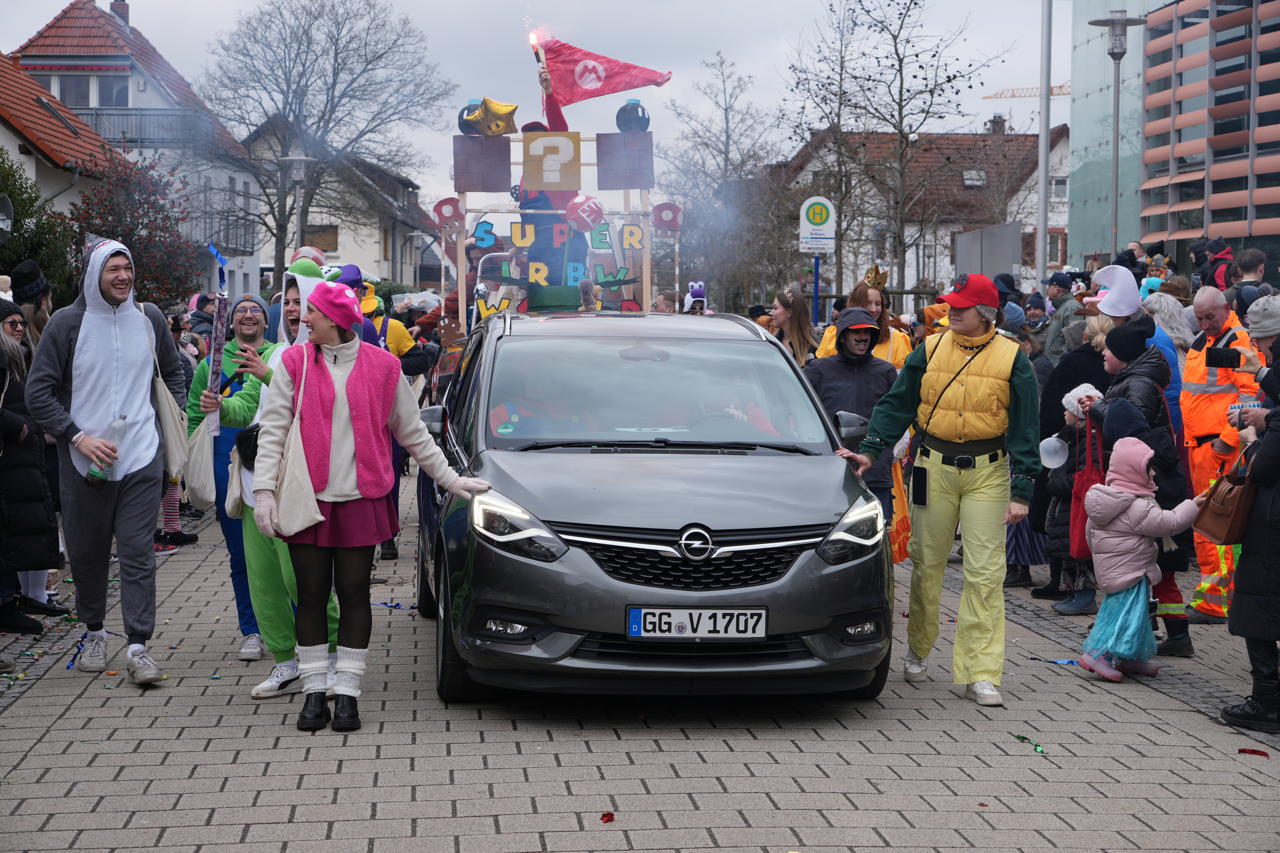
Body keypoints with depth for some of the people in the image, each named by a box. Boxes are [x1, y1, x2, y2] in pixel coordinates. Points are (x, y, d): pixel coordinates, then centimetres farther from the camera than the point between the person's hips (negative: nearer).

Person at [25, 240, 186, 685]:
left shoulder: (149, 318, 6)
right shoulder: (66, 323, -3)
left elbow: (173, 372, 23)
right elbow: (38, 393, -5)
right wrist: (78, 437, -13)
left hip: (141, 457, 1)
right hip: (84, 460, -1)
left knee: (137, 551, -5)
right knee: (86, 552, 10)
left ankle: (138, 646, -5)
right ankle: (94, 633, 29)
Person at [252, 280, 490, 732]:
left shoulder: (382, 367, 3)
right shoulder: (294, 363, 3)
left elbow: (412, 432, 12)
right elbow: (272, 430, 0)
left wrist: (449, 478, 12)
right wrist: (264, 489, -9)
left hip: (360, 500, 0)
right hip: (306, 499, 0)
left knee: (353, 594, 2)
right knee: (311, 595, 4)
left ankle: (347, 694, 10)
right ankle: (314, 693, 12)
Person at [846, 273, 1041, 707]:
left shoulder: (1012, 359, -2)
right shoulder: (930, 350, 4)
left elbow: (1025, 428, -1)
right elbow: (897, 404, 8)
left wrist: (1021, 492, -6)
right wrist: (870, 449, -6)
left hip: (987, 472, -2)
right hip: (934, 468, 2)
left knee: (985, 573, -6)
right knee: (927, 565, 10)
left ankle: (981, 674, -4)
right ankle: (918, 651, 29)